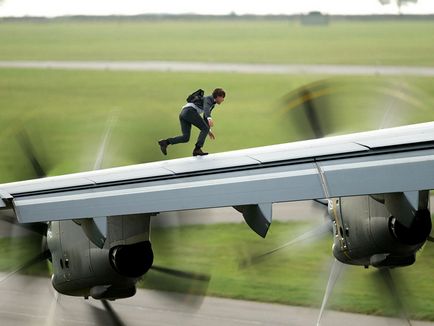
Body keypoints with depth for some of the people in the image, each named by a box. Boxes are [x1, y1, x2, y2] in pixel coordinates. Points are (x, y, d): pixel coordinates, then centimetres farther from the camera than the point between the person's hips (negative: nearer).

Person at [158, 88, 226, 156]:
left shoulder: (212, 104, 29)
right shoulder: (208, 99, -2)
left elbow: (205, 117, 41)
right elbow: (206, 109, -25)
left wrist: (209, 130, 41)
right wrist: (210, 119, -43)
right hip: (190, 111, -9)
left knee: (185, 138, -1)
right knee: (205, 128, -6)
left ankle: (165, 142, -12)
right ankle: (197, 149, -13)